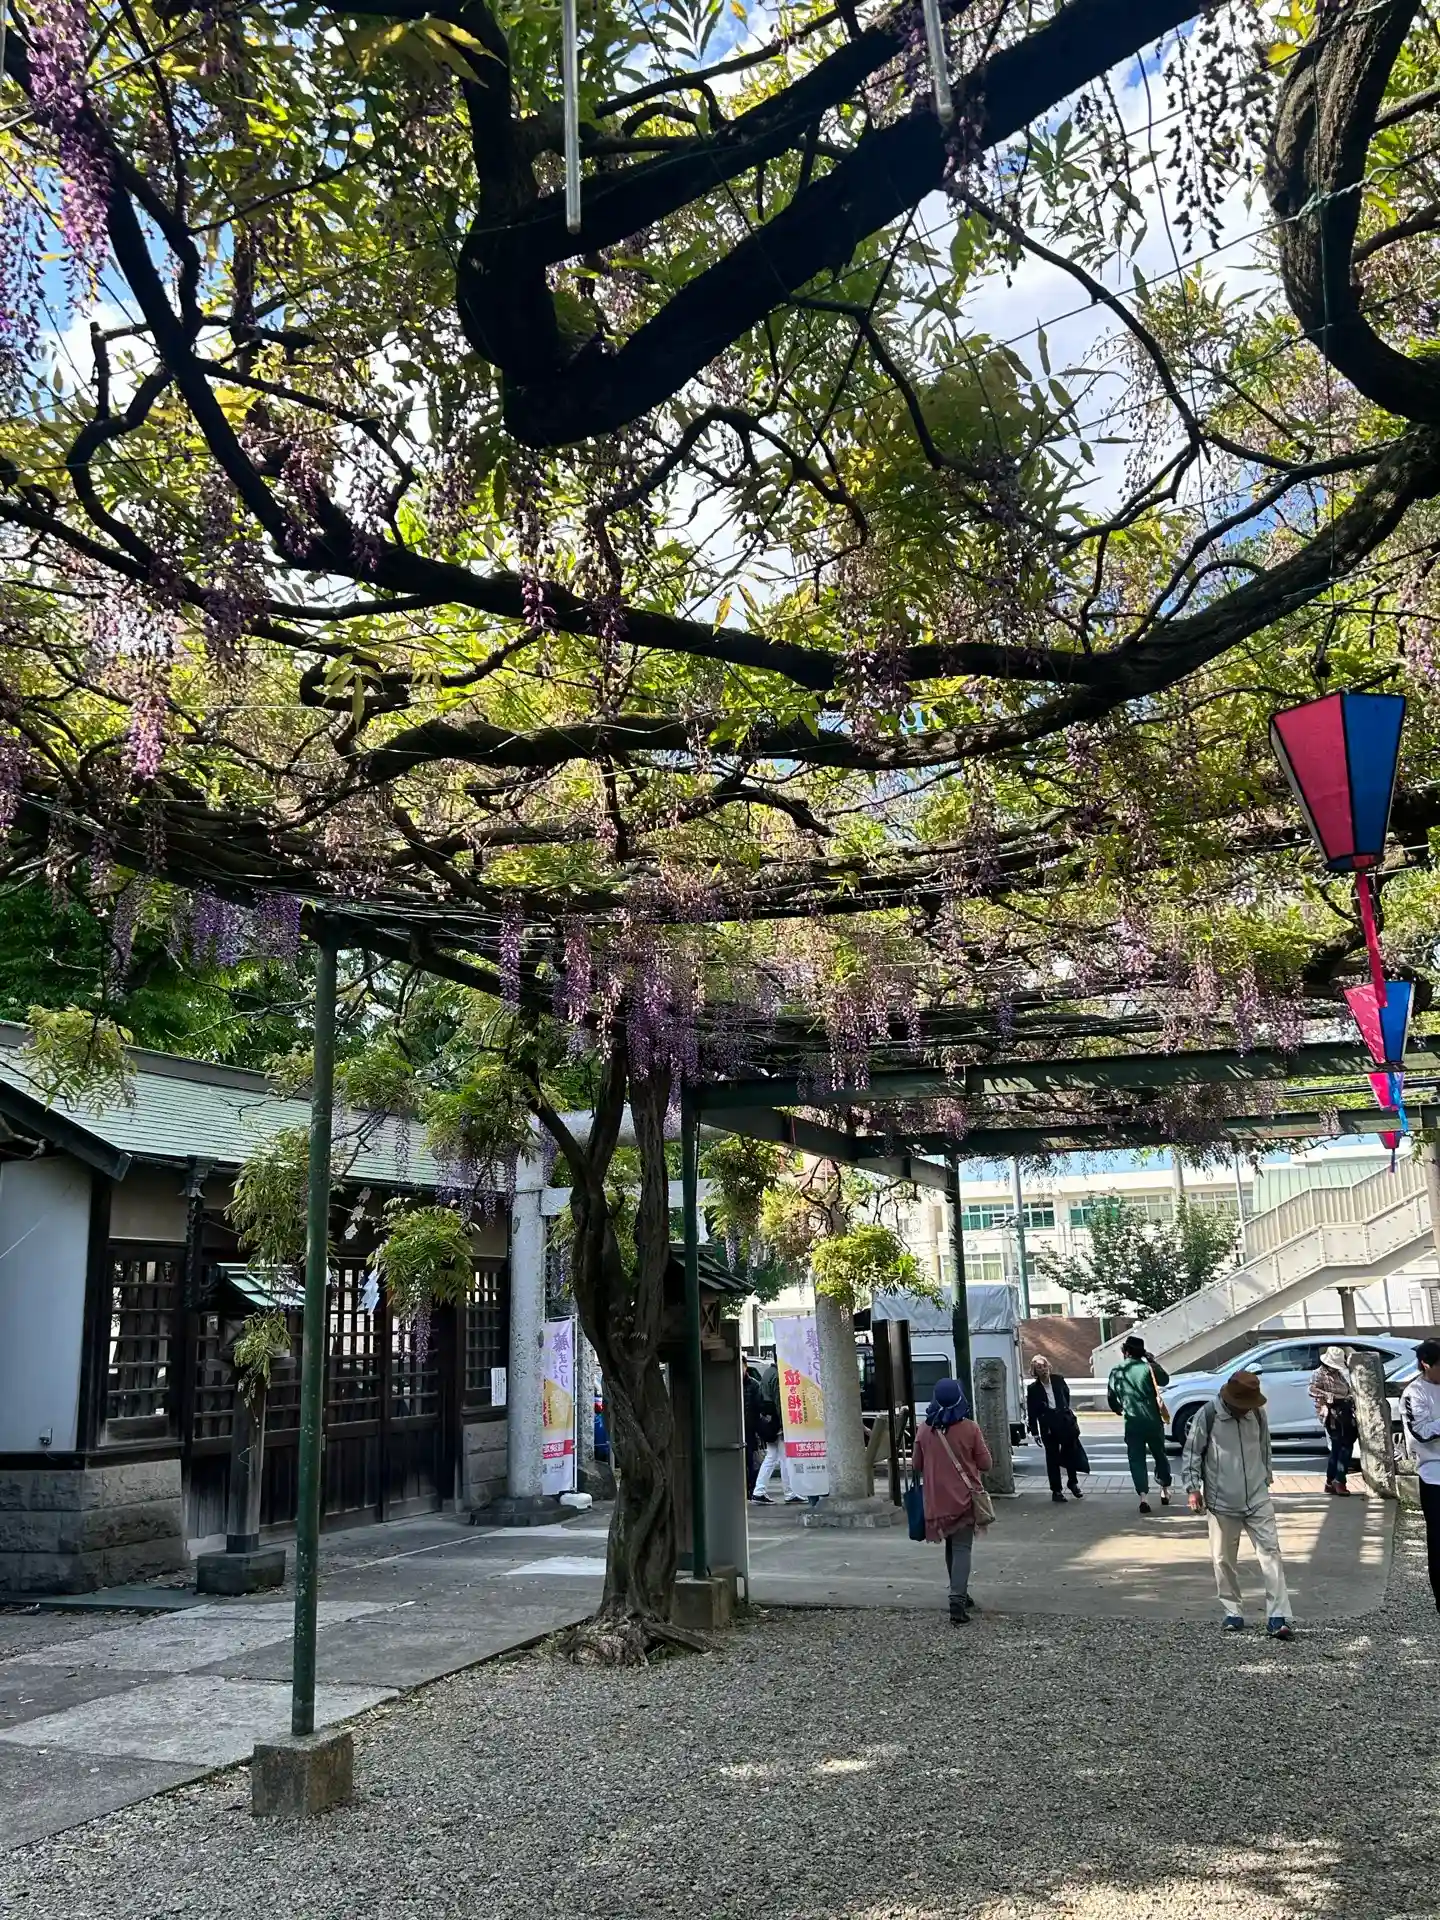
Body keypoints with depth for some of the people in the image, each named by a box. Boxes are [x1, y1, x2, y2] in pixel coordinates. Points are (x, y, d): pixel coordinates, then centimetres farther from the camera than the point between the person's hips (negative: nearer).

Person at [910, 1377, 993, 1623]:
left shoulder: (925, 1430, -4)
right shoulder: (969, 1429, -11)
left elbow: (916, 1466, 5)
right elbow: (986, 1464, -5)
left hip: (937, 1500, 3)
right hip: (963, 1498, -3)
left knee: (951, 1547, 19)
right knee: (962, 1548, -2)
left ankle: (960, 1595, 27)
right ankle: (957, 1598, -16)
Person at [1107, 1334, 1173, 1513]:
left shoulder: (1116, 1371, -2)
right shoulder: (1148, 1367, -8)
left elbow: (1111, 1396, 5)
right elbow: (1165, 1380, 12)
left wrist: (1119, 1410, 24)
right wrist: (1153, 1361, 15)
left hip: (1132, 1423, 0)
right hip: (1153, 1421, 1)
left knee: (1137, 1460, 3)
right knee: (1159, 1455, 20)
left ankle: (1144, 1496, -10)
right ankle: (1165, 1490, 30)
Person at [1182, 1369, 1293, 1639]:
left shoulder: (1257, 1413, -1)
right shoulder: (1208, 1414, -12)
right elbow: (1192, 1452, -5)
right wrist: (1193, 1488, -10)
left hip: (1258, 1498, 2)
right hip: (1221, 1502, -2)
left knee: (1270, 1552, -5)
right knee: (1223, 1559, 7)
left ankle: (1277, 1618, -2)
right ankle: (1233, 1612, 23)